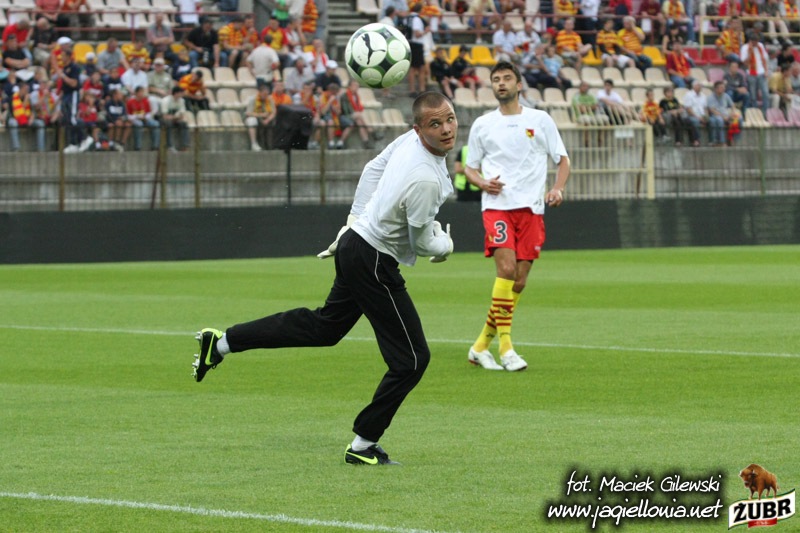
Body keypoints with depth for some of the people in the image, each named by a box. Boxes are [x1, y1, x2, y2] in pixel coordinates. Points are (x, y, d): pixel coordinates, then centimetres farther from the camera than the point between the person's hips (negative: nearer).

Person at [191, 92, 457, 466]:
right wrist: (445, 245, 7)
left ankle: (222, 342, 28)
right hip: (375, 263, -9)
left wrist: (354, 220, 24)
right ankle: (363, 446, 10)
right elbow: (424, 242, -16)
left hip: (355, 240, 9)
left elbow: (373, 169, 15)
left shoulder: (408, 140, -3)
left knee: (323, 327, 27)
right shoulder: (425, 180, -30)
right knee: (411, 358, 0)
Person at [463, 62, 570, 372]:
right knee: (506, 268, -21)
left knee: (519, 282, -1)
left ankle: (482, 346, 11)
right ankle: (505, 347, -19)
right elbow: (470, 168, 16)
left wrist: (558, 189, -6)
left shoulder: (540, 120, 9)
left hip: (531, 207, 2)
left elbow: (562, 159, 12)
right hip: (497, 206, -2)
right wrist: (482, 183, -6)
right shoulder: (482, 125, 11)